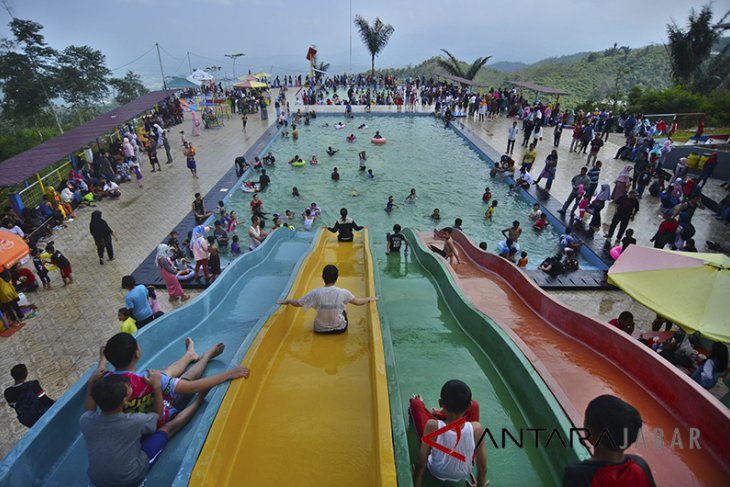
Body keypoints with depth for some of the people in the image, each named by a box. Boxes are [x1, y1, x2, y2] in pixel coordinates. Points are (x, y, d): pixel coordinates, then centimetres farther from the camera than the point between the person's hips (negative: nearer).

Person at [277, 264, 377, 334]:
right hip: (340, 328, -1)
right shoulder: (343, 292, -21)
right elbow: (358, 302, -5)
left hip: (320, 329, 1)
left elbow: (297, 303, -10)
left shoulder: (315, 293, -22)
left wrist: (287, 301, 11)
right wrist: (369, 299, 15)